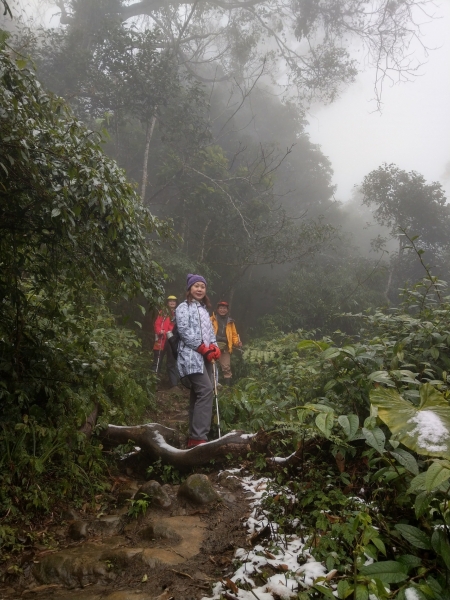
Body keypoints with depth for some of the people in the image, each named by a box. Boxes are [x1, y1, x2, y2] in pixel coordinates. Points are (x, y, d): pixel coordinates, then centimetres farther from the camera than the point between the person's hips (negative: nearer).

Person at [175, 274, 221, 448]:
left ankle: (194, 437, 12)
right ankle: (199, 437, -21)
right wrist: (203, 348, -14)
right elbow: (184, 331, -13)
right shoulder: (184, 307, -1)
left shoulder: (204, 309, 24)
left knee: (198, 395, 7)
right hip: (192, 356, -8)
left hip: (205, 357, 8)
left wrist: (214, 347, 0)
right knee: (206, 391, -21)